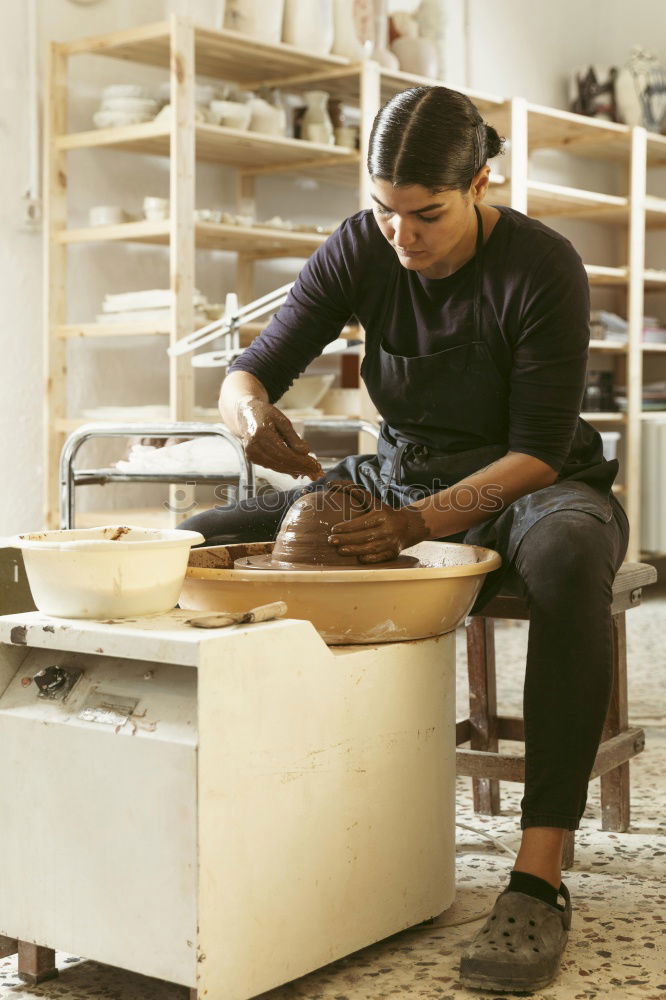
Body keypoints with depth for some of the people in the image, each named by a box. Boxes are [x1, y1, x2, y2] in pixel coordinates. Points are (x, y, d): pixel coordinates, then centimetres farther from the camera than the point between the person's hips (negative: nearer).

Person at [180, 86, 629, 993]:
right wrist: (251, 415, -32)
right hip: (398, 478, 5)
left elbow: (540, 450, -21)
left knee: (570, 557, -43)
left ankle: (539, 879, -43)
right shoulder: (361, 251, -7)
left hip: (523, 491, -4)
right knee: (199, 540, -13)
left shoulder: (542, 267, -19)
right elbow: (247, 374, -7)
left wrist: (425, 521, -37)